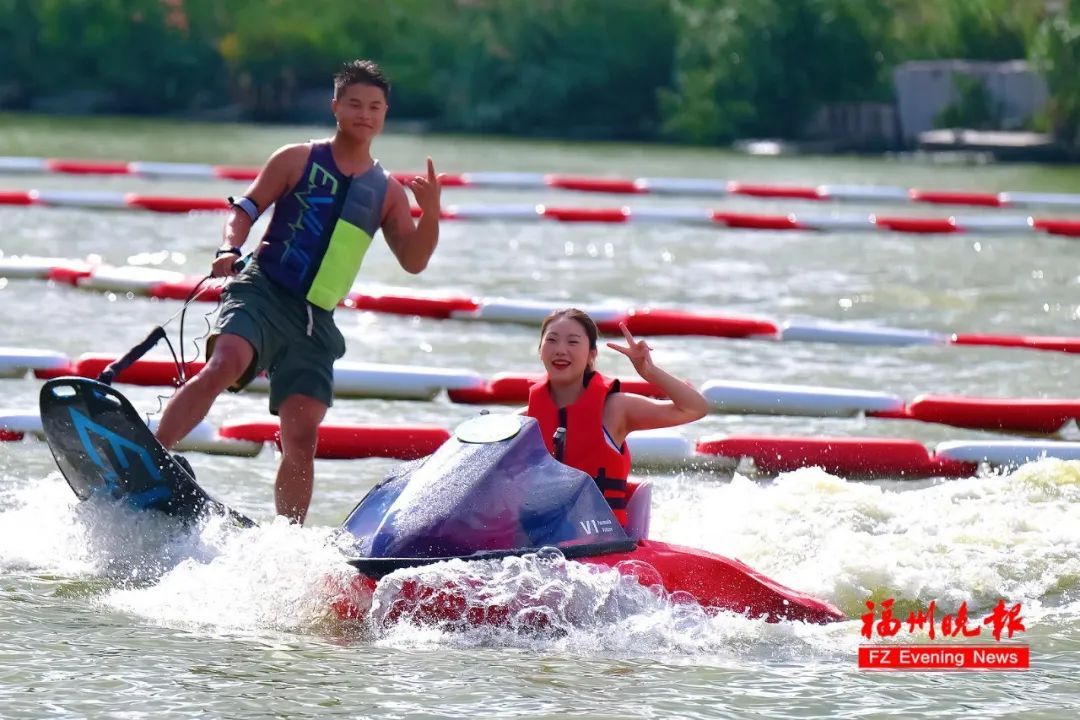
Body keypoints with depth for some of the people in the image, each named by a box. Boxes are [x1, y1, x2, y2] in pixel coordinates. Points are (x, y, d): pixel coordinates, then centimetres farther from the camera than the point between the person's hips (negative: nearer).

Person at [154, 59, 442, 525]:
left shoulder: (387, 192, 16)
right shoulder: (297, 160, 8)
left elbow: (414, 261, 10)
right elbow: (246, 208, 6)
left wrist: (430, 214, -8)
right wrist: (230, 249, -14)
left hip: (314, 321, 3)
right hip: (262, 292, -3)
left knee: (302, 439, -6)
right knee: (223, 367, -32)